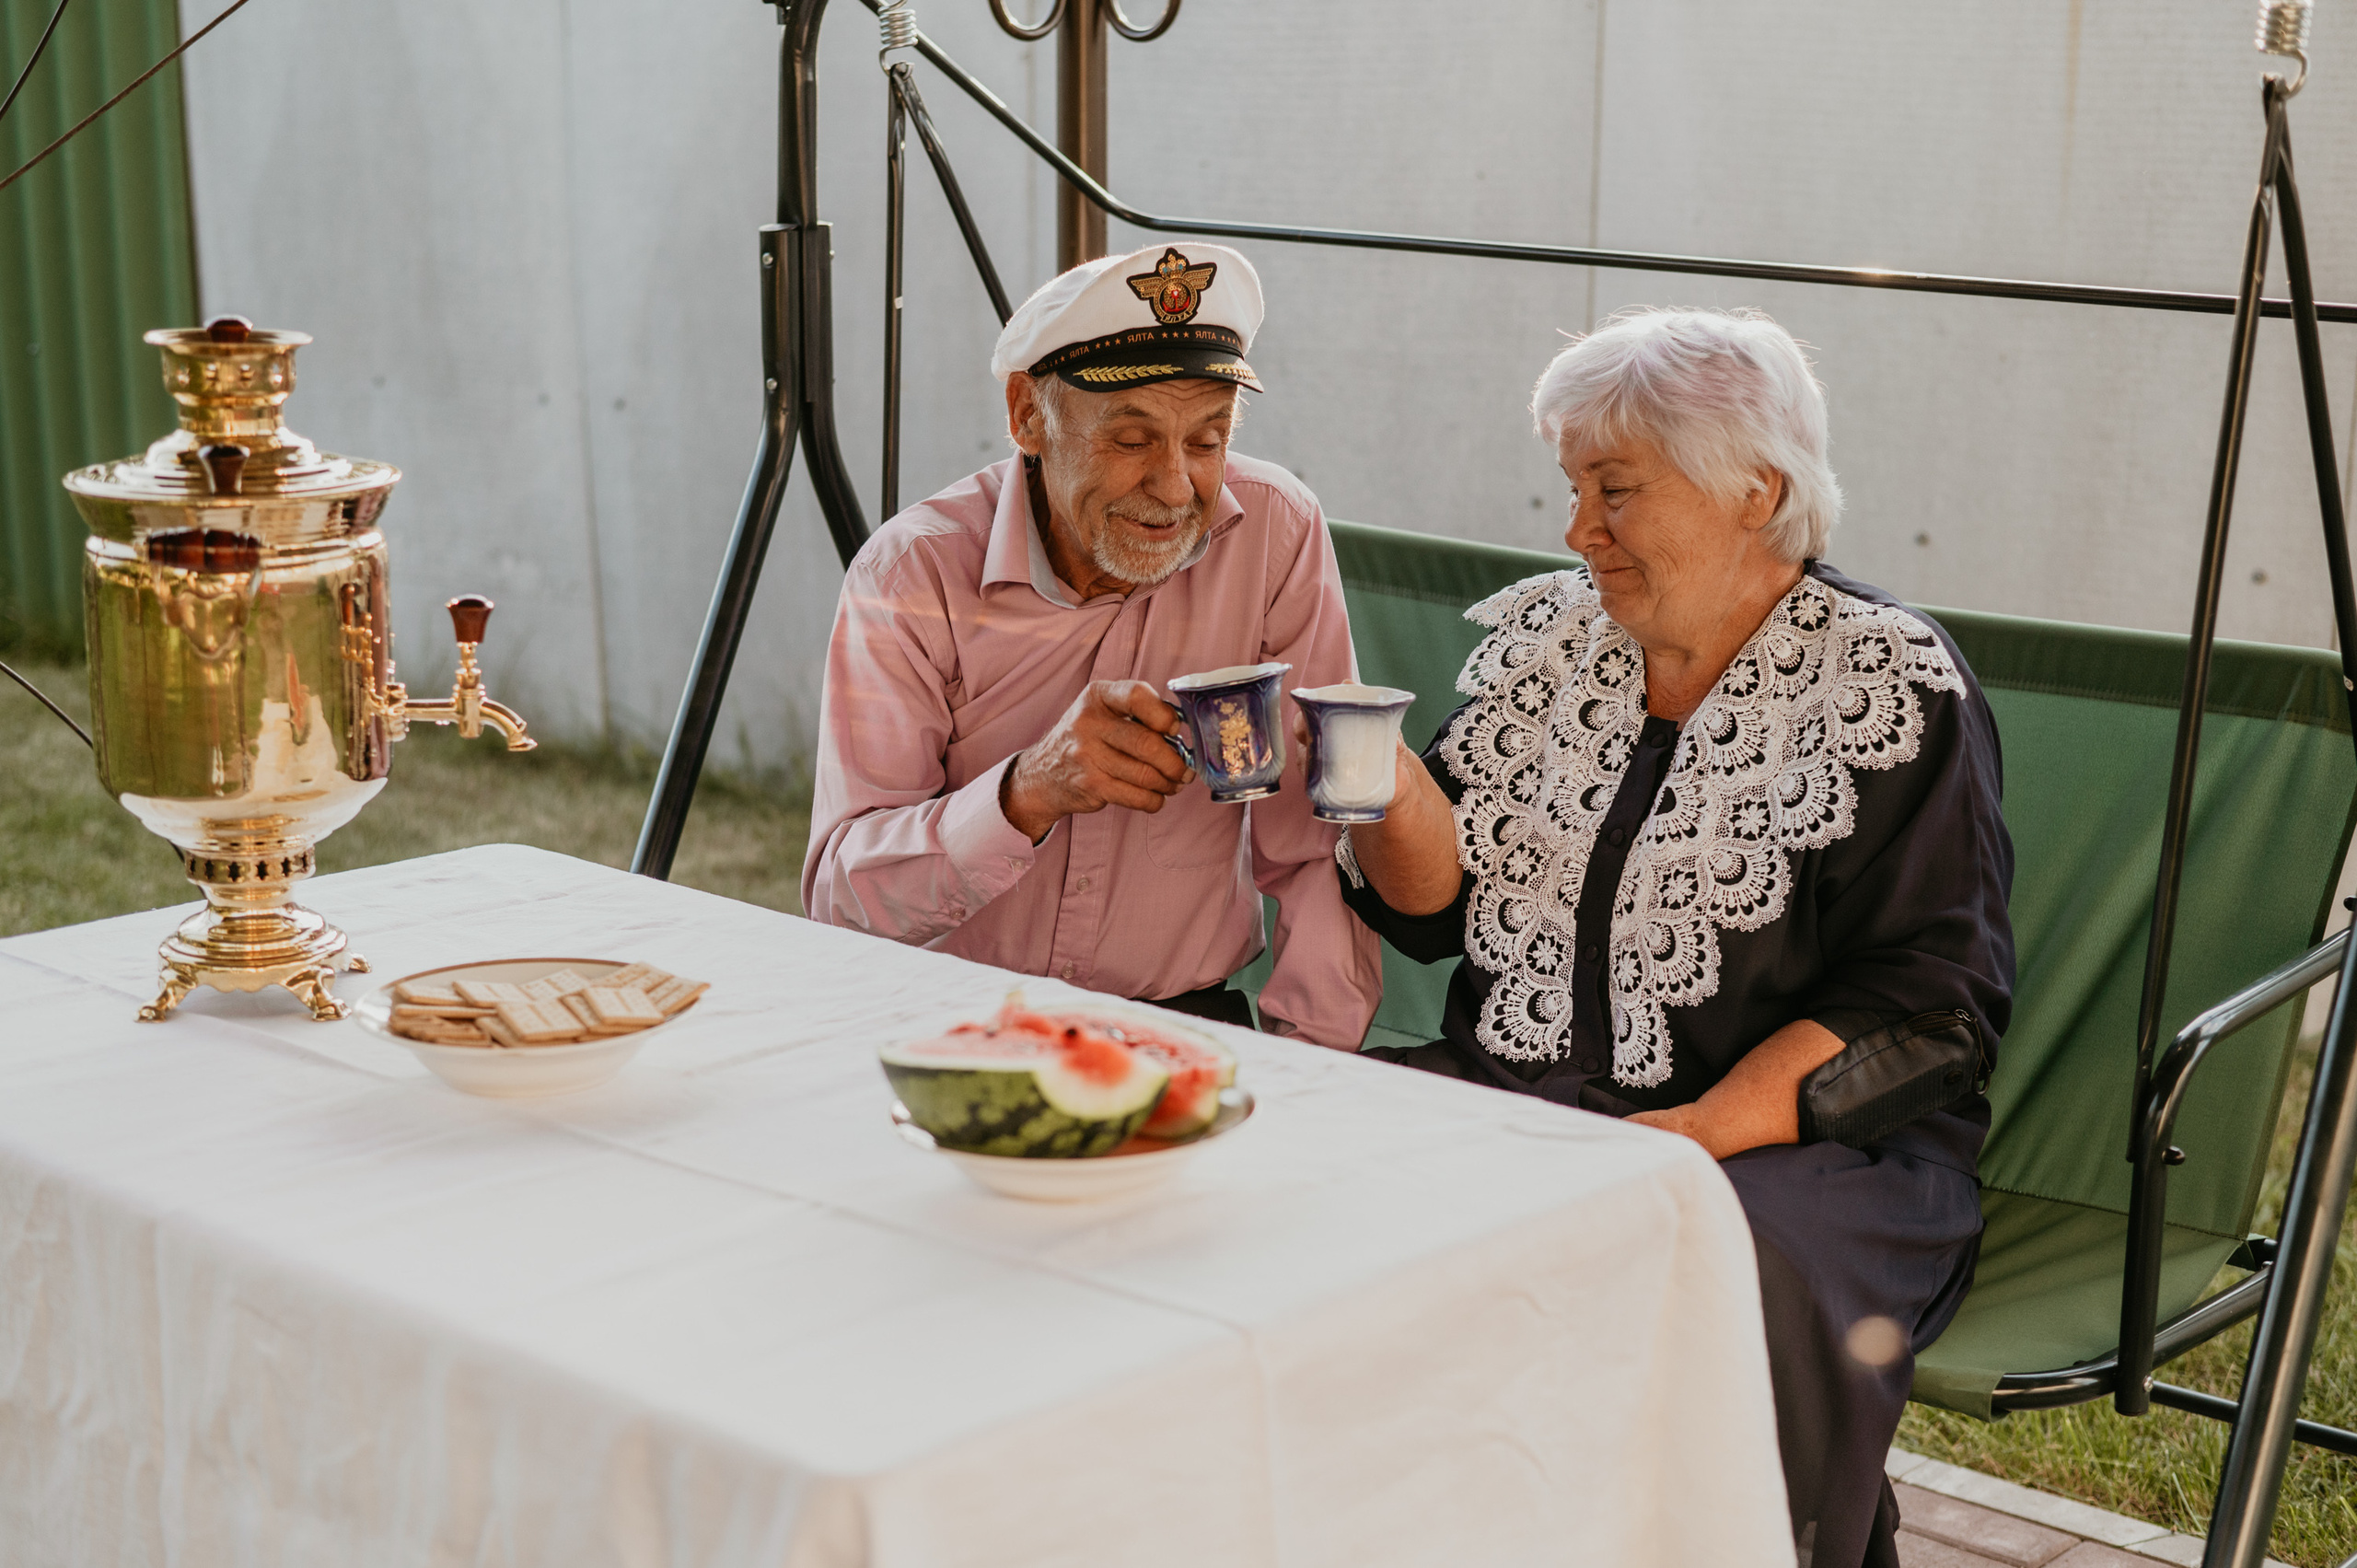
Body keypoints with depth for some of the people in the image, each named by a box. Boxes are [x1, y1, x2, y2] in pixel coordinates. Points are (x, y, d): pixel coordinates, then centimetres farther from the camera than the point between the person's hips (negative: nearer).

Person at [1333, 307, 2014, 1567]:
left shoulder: (1892, 692, -2)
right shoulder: (1536, 639, 13)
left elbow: (1925, 993, -9)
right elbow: (1436, 911, 12)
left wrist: (1700, 1130, -20)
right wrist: (1385, 781, -9)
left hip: (1786, 1137, -5)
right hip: (1506, 1093, 5)